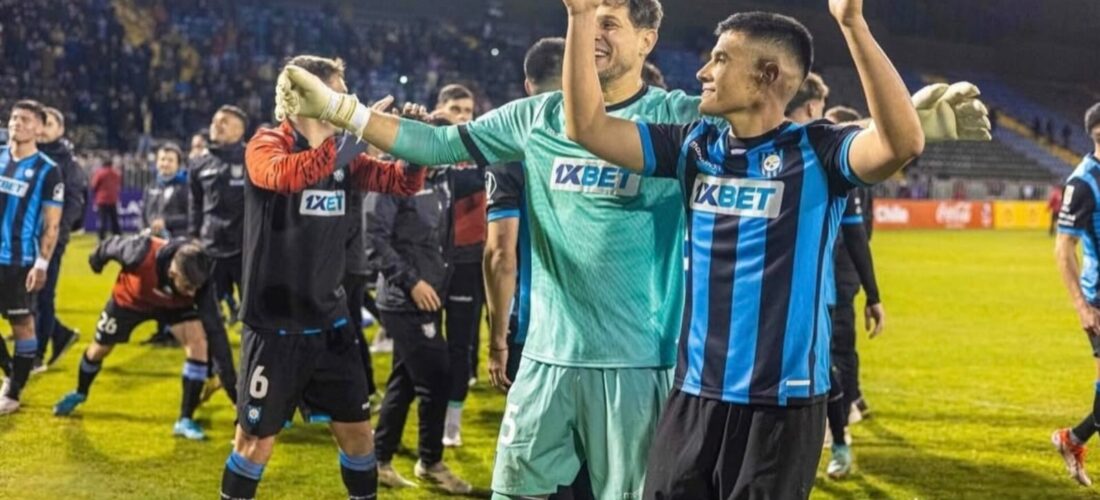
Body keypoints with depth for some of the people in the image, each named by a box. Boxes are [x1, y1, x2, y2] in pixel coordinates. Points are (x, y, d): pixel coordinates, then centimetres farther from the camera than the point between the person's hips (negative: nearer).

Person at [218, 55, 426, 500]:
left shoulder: (340, 152, 6)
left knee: (357, 430, 10)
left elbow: (405, 183, 6)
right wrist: (346, 138, -34)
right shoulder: (266, 144, -11)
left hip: (329, 322, 6)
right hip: (274, 325, -5)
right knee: (256, 440, 3)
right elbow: (285, 175, -35)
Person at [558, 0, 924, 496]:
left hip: (781, 403, -5)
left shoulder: (816, 151, -8)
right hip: (693, 396, 5)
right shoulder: (693, 145, 7)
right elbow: (586, 125, 4)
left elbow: (903, 142, -27)